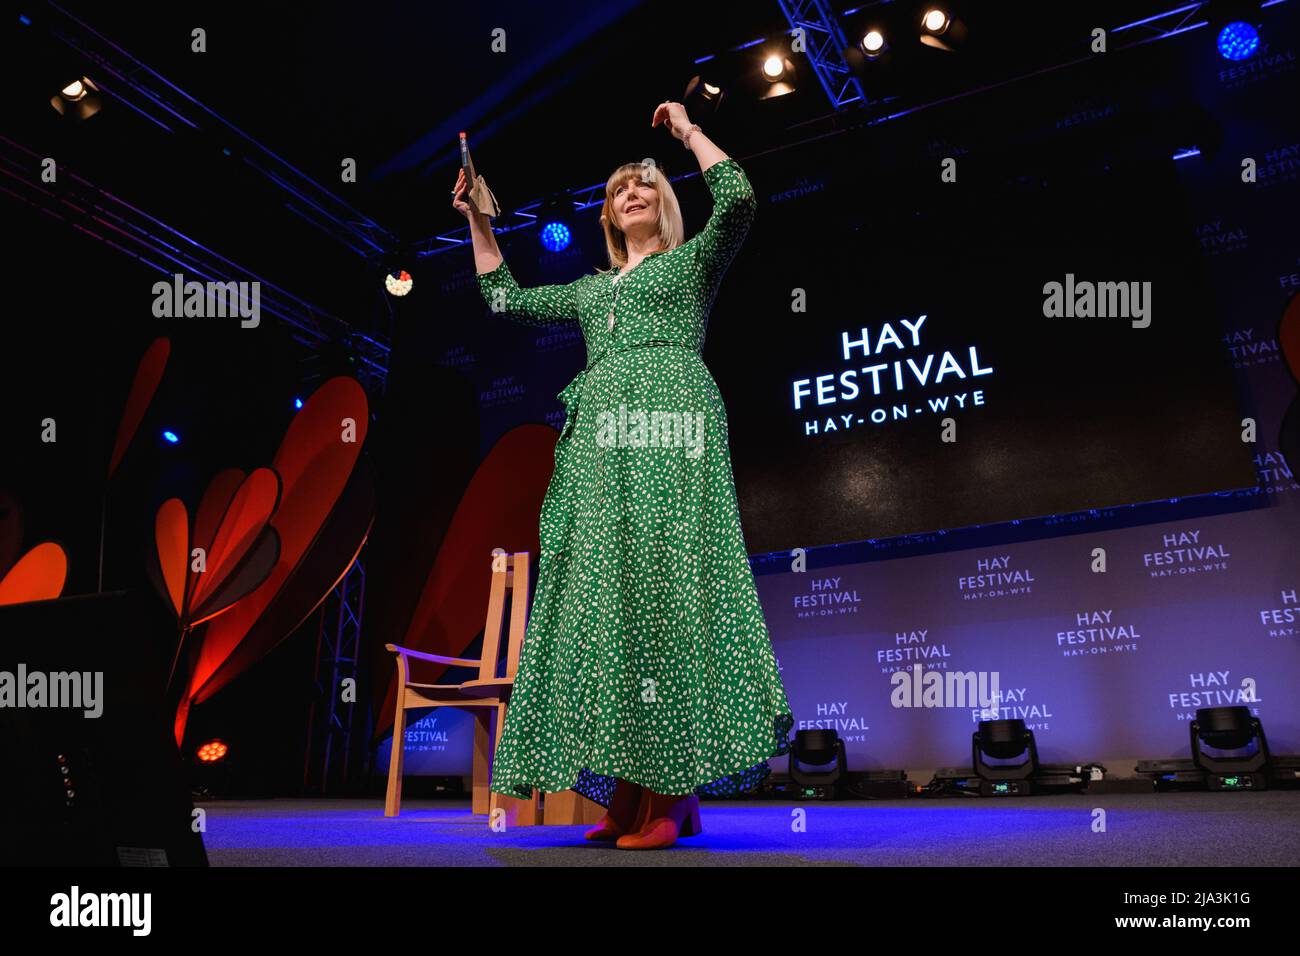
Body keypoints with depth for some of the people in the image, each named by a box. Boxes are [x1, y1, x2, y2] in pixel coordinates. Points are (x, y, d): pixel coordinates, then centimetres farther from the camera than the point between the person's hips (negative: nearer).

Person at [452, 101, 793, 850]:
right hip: (599, 441, 6)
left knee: (662, 584, -16)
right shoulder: (590, 289, 31)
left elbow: (738, 199, 0)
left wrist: (689, 131, 13)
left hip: (669, 429, -5)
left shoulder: (694, 260, 18)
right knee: (603, 594, -4)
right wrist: (478, 222, 31)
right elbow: (505, 299, 32)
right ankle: (629, 793, -1)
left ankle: (676, 793, -14)